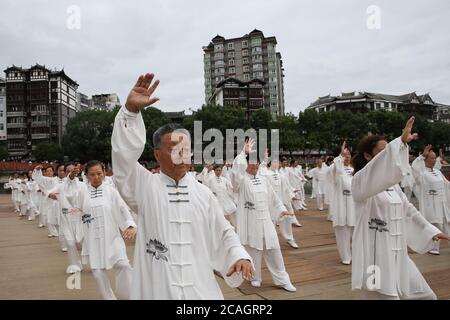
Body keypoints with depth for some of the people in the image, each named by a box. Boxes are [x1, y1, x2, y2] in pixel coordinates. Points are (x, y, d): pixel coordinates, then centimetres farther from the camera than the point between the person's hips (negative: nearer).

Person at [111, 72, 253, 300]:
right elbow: (124, 155, -17)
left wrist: (239, 256, -8)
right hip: (156, 288, -2)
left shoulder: (203, 193, 4)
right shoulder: (145, 186, -3)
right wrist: (131, 109, -28)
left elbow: (223, 233, 9)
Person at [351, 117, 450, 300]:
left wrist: (430, 230, 22)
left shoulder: (392, 183, 12)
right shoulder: (360, 181, -13)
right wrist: (401, 141, -39)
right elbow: (380, 168, -34)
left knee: (426, 296, 19)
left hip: (397, 255, 9)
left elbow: (407, 210, 22)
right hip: (374, 257, -8)